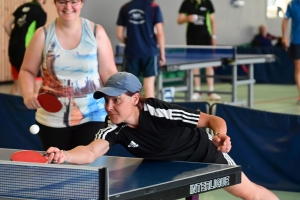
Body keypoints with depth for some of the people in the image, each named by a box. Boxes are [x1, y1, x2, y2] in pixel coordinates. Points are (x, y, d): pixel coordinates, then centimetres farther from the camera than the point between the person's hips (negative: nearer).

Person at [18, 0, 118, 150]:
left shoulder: (96, 32, -1)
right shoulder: (43, 35, 0)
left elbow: (108, 73, 1)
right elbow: (27, 71, 6)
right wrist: (28, 94, -14)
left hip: (92, 117, -1)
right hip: (52, 119, 1)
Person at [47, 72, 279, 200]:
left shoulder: (161, 112, -36)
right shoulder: (115, 131, -26)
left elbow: (214, 120, -24)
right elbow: (91, 152, -47)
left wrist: (221, 136, -45)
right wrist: (65, 155, -66)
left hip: (206, 155, -3)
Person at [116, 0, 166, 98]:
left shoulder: (125, 8, 3)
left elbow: (119, 34, 5)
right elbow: (160, 33, -8)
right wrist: (162, 53, 1)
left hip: (131, 52, 2)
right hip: (149, 52, -2)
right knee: (149, 85, 3)